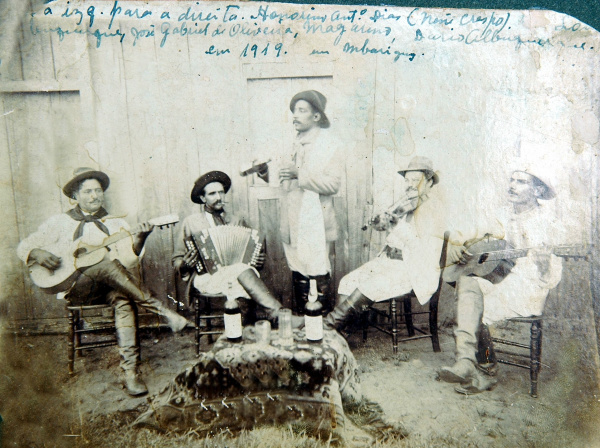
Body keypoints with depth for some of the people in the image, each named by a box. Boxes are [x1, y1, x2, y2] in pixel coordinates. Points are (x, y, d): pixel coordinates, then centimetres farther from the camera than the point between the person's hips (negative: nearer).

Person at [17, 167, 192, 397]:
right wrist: (38, 254, -10)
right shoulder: (61, 222, 13)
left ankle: (131, 372, -40)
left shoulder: (116, 223, 15)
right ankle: (164, 312, -34)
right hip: (75, 287, -1)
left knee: (123, 300, -35)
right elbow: (24, 246, 13)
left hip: (108, 287, 2)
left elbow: (128, 257, 0)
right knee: (109, 265, -33)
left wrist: (139, 240, -20)